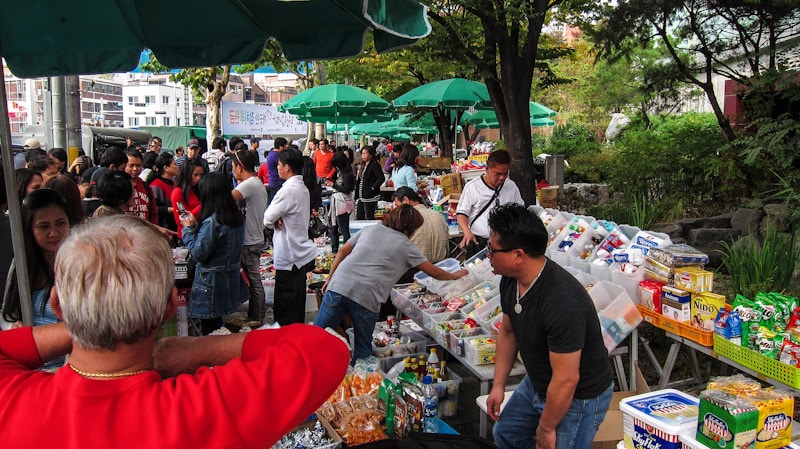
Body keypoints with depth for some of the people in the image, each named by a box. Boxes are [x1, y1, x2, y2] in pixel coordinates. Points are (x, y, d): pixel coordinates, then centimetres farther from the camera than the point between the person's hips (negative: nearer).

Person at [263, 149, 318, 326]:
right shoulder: (302, 187, 11)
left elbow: (268, 218, -15)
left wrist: (274, 221, 4)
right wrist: (278, 219, -7)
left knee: (286, 314, 1)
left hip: (289, 258, -9)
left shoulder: (288, 190, -19)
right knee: (297, 309, 19)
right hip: (301, 255, 9)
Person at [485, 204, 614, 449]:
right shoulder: (510, 280, -10)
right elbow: (508, 332, 7)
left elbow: (566, 380, -30)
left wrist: (546, 428, -17)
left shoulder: (562, 301, -37)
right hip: (537, 383, 9)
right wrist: (498, 385, 4)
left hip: (578, 397, -8)